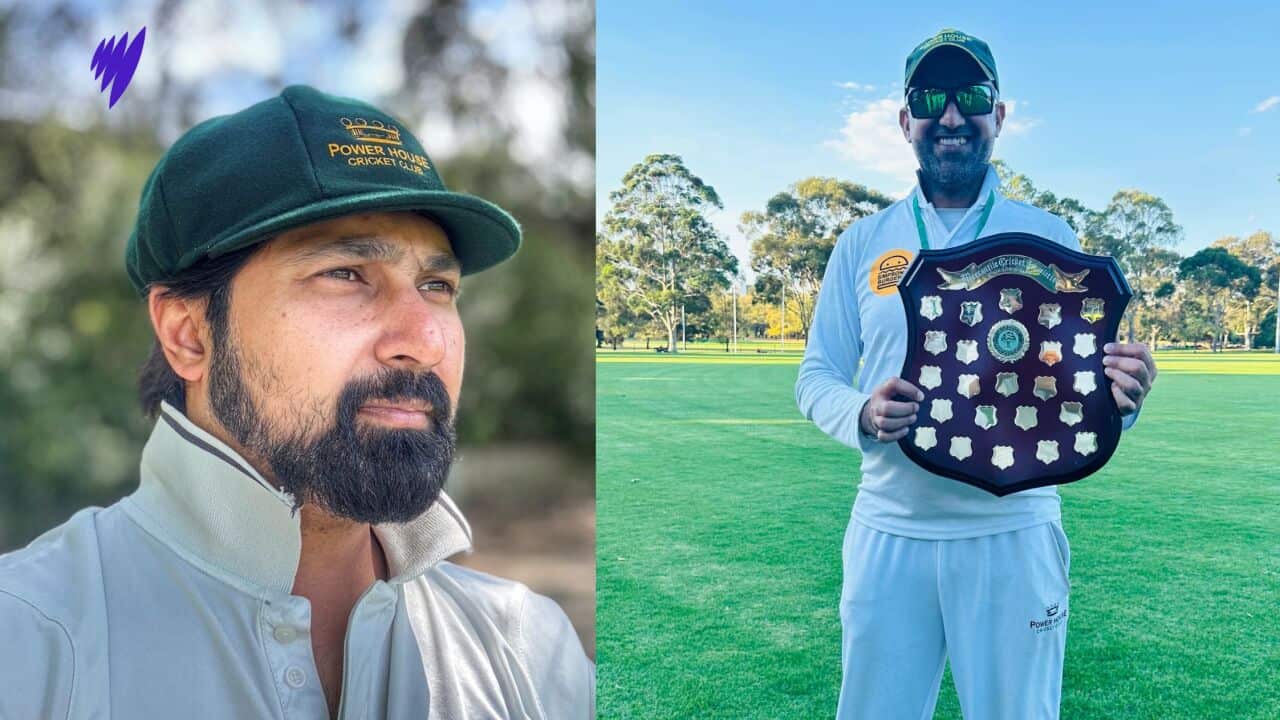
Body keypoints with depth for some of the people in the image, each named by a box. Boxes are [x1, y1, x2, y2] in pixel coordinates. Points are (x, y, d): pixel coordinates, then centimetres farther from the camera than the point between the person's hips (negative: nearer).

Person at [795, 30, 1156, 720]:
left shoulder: (1048, 237, 4)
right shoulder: (864, 242, 5)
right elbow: (816, 377, 5)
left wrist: (1121, 396, -21)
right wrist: (862, 414, -18)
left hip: (1014, 532, 0)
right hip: (889, 531, 1)